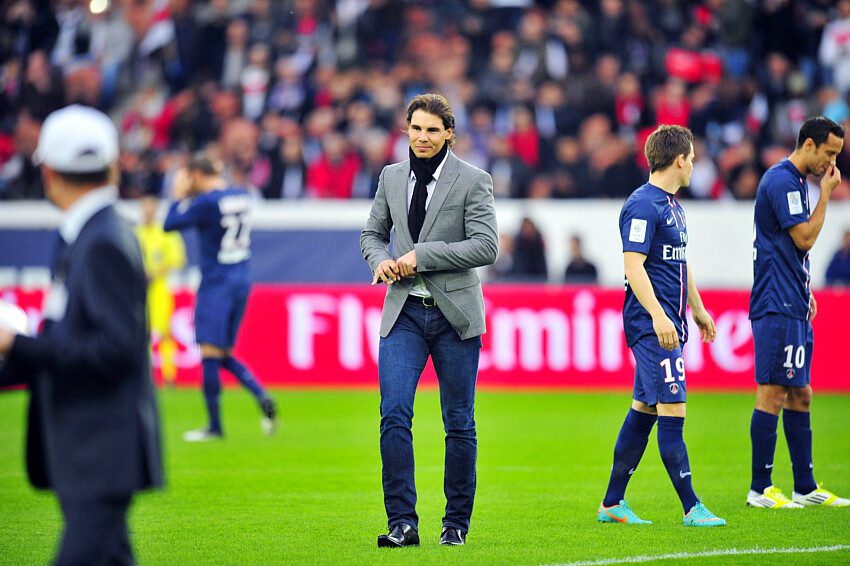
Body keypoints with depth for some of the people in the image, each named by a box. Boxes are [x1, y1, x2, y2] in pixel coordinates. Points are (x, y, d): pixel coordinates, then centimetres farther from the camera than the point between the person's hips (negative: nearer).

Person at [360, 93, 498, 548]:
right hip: (404, 313, 3)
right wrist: (381, 260, -3)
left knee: (459, 424, 4)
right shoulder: (392, 177, 10)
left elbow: (486, 246, -11)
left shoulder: (473, 181, -3)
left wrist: (422, 255, -16)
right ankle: (402, 522, -10)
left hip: (455, 314, -3)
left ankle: (456, 523, 15)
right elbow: (373, 232, 21)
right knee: (394, 415, -12)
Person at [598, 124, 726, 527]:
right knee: (672, 409, -10)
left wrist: (697, 309, 33)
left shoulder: (671, 205, 18)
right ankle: (691, 508, -9)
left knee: (644, 409, 11)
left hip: (669, 324, 10)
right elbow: (633, 265, -19)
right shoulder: (643, 205, -13)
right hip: (651, 325, -10)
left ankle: (612, 503, 17)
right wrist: (658, 316, -26)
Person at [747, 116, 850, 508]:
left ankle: (806, 488, 15)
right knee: (773, 392, -8)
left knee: (799, 394, 11)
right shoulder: (781, 181, -13)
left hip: (793, 306, 10)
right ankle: (760, 489, -6)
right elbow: (804, 238, -15)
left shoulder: (796, 181, 18)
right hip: (777, 305, -10)